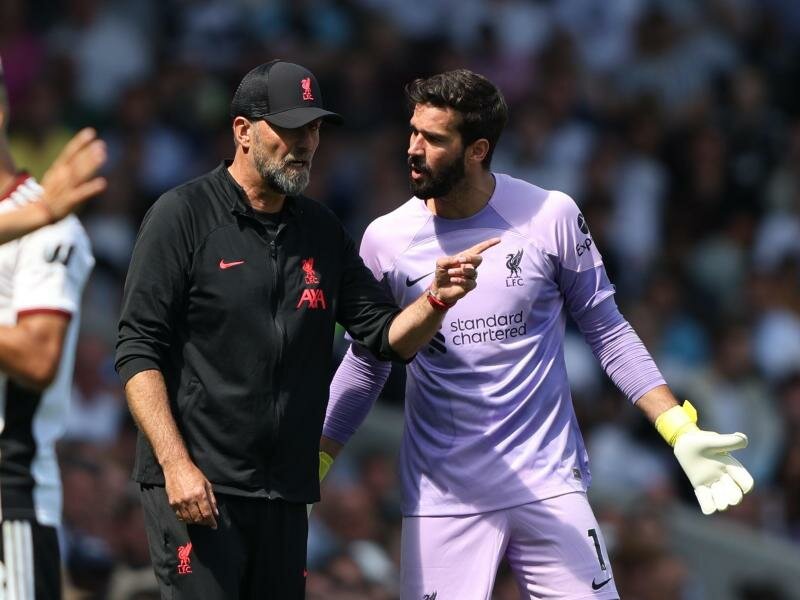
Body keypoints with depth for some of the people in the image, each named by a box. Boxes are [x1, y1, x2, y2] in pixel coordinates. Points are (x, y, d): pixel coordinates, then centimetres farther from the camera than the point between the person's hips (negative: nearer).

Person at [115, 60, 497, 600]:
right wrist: (177, 464, -18)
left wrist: (436, 300, -11)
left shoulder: (322, 231, 14)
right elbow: (139, 352, -8)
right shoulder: (183, 216, -4)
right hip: (195, 486, -6)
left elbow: (389, 337, 11)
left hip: (286, 494, 6)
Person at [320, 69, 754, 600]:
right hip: (441, 494, 1)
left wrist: (681, 431, -4)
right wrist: (313, 464, 4)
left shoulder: (552, 217, -4)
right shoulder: (386, 239, 0)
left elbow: (607, 330, 3)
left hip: (549, 484, -1)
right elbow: (366, 365, 11)